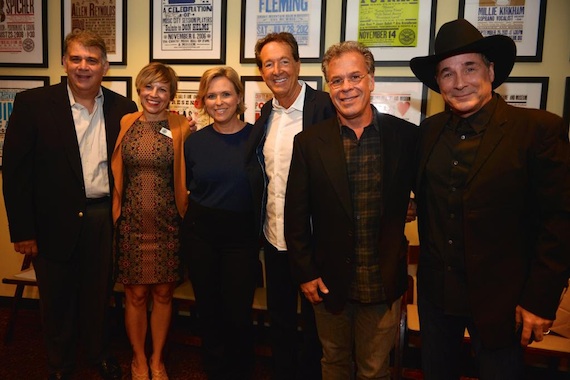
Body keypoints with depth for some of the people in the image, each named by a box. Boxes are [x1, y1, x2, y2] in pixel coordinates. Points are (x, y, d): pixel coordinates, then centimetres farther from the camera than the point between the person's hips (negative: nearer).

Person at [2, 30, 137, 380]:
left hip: (106, 219, 2)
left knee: (100, 294, 17)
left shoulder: (123, 108, 1)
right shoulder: (33, 104, -6)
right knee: (58, 298, 15)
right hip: (55, 222, -1)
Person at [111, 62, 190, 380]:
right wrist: (115, 213, 3)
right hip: (131, 223, 1)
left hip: (167, 223, -1)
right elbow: (116, 173, 7)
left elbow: (188, 175, -4)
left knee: (163, 294, 11)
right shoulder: (125, 124, 3)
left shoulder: (181, 127, -3)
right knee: (135, 295, 11)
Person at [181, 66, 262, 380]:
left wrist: (261, 233, -6)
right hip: (200, 234, 2)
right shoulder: (195, 141, 1)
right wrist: (196, 217, 2)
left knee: (238, 313, 4)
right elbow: (185, 188, 12)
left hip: (242, 236, -2)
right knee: (208, 310, 14)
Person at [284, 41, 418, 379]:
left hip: (384, 284, 0)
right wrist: (305, 273, -3)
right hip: (329, 284, 1)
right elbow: (296, 214, -2)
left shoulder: (406, 136, -6)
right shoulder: (309, 142, -5)